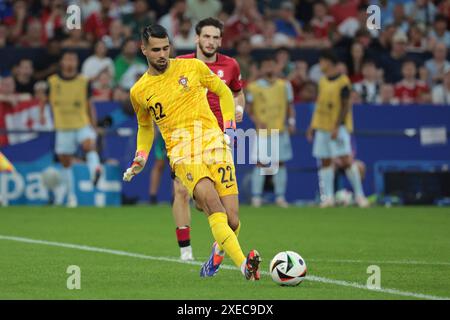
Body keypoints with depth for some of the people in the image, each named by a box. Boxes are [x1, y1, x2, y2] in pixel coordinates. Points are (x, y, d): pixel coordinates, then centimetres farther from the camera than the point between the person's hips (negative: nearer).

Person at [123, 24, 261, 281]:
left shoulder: (192, 67, 8)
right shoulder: (139, 91, 11)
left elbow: (224, 92, 20)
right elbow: (145, 126, 29)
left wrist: (229, 127, 9)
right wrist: (140, 159, 17)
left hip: (213, 142, 1)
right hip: (182, 153, -1)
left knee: (232, 221, -9)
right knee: (211, 201, -30)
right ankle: (244, 265, -42)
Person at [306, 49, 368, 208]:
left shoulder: (343, 81, -10)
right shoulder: (323, 81, 11)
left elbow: (345, 106, -13)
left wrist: (337, 127, -19)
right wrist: (313, 125, 15)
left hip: (338, 128, -7)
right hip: (322, 127, 7)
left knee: (346, 160, -11)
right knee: (325, 162, 4)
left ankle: (359, 195, -3)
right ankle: (328, 197, 7)